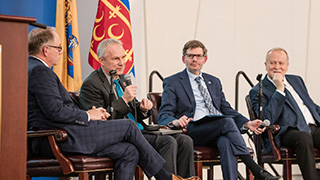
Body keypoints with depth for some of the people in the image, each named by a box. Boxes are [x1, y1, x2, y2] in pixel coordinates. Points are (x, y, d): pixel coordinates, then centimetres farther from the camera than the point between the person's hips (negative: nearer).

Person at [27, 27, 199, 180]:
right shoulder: (40, 71, -13)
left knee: (129, 152, 3)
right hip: (62, 139, -10)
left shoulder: (32, 68, 22)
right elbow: (56, 111, -21)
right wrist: (87, 116, -6)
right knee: (128, 127, -3)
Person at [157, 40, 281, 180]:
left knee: (226, 142, -34)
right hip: (191, 131, -4)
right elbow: (163, 115, 1)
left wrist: (247, 123, 4)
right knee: (227, 121, -31)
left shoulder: (214, 82, 27)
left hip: (220, 133, 4)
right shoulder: (172, 83, 11)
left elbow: (226, 109, 23)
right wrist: (175, 121, -24)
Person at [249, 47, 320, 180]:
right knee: (304, 138, -38)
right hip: (287, 133, -6)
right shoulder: (258, 91, 4)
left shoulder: (296, 80, 26)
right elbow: (267, 120, -12)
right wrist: (279, 90, -11)